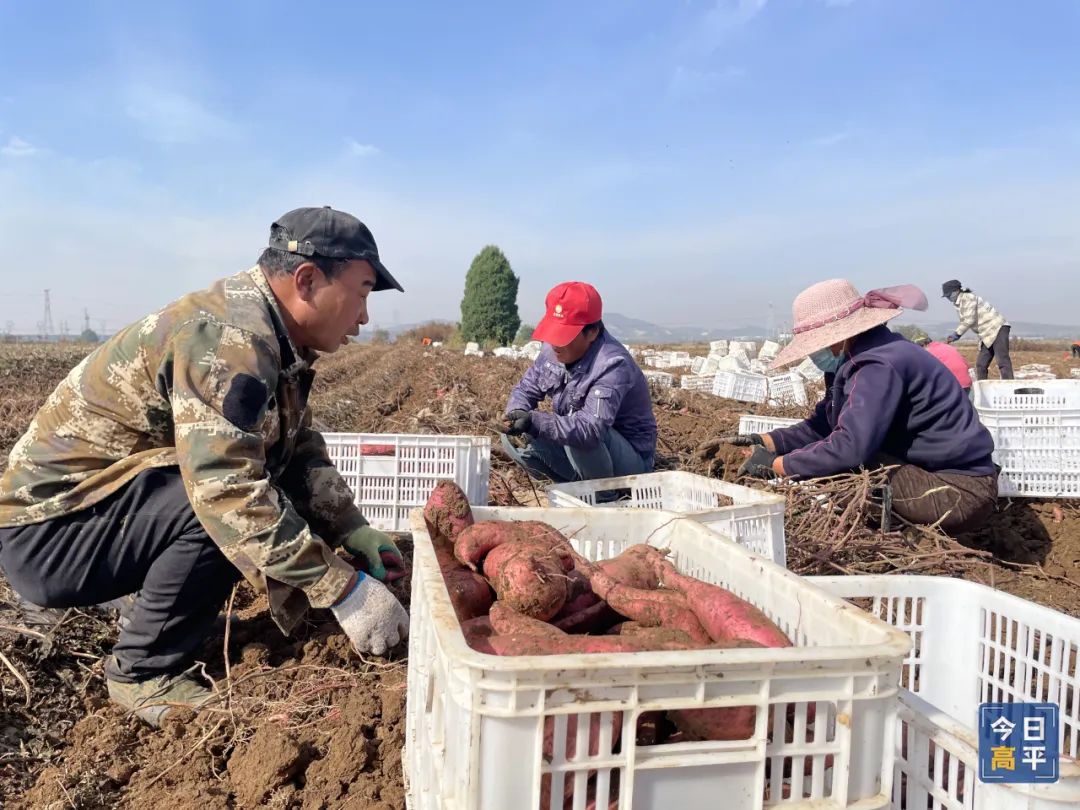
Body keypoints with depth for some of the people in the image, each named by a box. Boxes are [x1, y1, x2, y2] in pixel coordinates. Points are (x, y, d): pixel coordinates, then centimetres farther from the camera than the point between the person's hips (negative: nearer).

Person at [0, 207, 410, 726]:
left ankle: (157, 616, 13)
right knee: (228, 505, -29)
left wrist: (356, 534, -5)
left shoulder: (274, 338, 2)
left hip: (121, 500, 9)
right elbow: (230, 490, -36)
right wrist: (346, 590, -32)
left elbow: (300, 451, 8)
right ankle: (143, 670, -9)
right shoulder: (229, 336, -28)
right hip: (46, 525, -9)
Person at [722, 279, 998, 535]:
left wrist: (777, 465, -24)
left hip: (959, 492, -10)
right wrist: (767, 442, -5)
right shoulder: (859, 359, 8)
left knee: (841, 471, -23)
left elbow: (850, 447, -33)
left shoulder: (879, 366, -24)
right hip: (934, 474, 10)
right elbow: (823, 425, 8)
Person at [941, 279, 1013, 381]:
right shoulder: (958, 304, 16)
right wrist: (955, 336, -1)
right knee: (980, 365, 7)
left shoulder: (968, 298, -11)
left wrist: (956, 334, -13)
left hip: (998, 328, -10)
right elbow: (964, 322, 13)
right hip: (986, 335, 10)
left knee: (1002, 361, -17)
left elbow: (969, 320, -18)